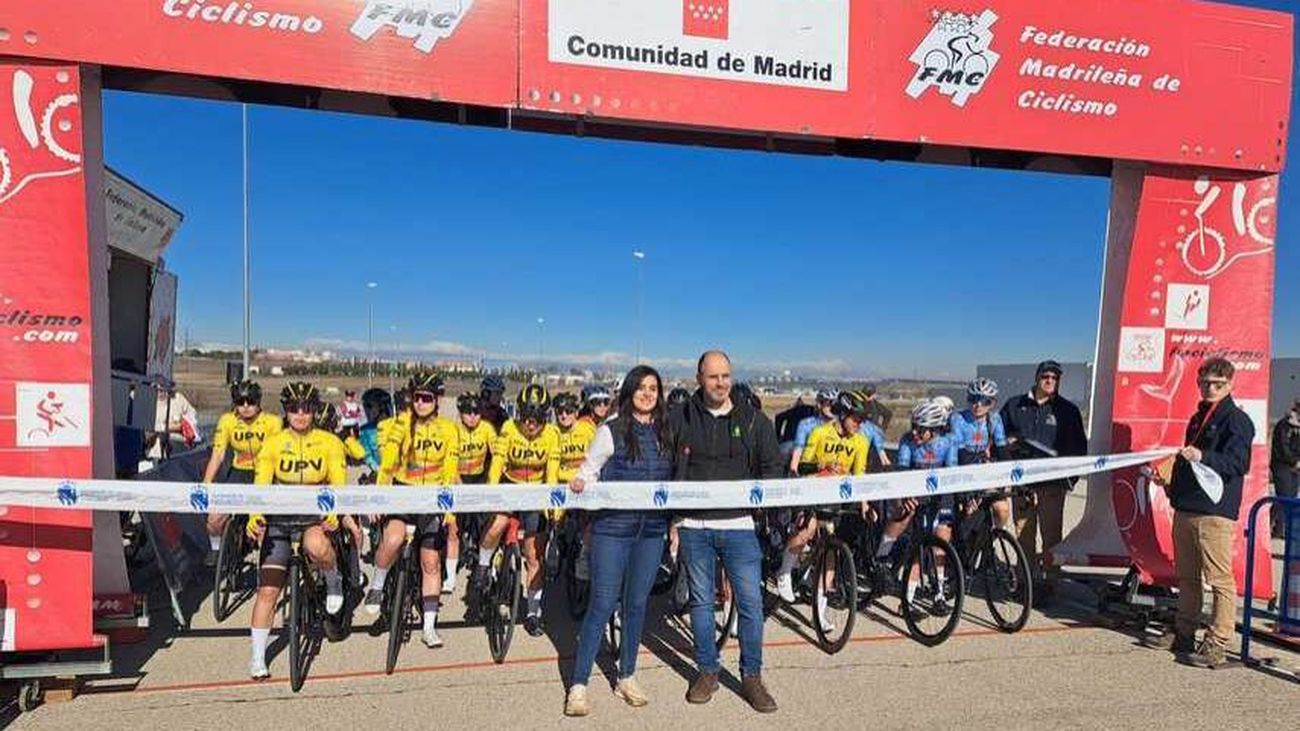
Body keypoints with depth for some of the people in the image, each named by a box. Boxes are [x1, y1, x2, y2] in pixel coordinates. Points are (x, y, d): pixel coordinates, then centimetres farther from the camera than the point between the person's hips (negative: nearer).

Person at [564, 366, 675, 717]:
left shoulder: (664, 433, 8)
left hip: (652, 530, 4)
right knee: (602, 604, -3)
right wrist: (578, 483, -22)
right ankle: (578, 685, 7)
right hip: (612, 528, -4)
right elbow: (589, 470, -2)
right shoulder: (611, 431, -5)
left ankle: (627, 677, 28)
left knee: (637, 604, 13)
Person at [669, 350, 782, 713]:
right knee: (701, 601, 11)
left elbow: (774, 465, 10)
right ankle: (707, 671, 26)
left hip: (738, 525, 0)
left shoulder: (753, 420, 3)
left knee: (751, 601, 0)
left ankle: (752, 677, 16)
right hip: (694, 526, 1)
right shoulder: (679, 419, 3)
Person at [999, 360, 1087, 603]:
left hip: (1052, 484, -2)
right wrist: (1007, 443, -3)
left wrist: (1071, 477, -1)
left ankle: (1050, 584, 6)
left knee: (1051, 536, -2)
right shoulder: (1014, 406, 12)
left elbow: (1079, 447, 8)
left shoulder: (1067, 410, 8)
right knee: (1023, 535, 5)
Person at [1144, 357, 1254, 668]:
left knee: (1220, 580, -5)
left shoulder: (1237, 420, -5)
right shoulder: (1198, 418, 21)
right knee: (1187, 577, 15)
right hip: (1185, 508, 9)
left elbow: (1237, 463, -18)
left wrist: (1202, 457, -32)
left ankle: (1216, 645, -2)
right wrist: (1174, 485, 26)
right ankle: (1183, 634, 24)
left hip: (1216, 512, -9)